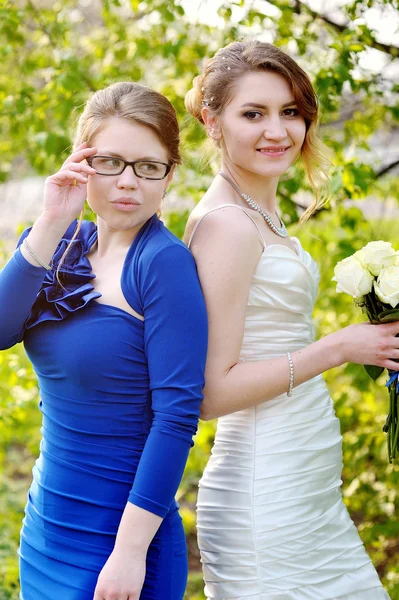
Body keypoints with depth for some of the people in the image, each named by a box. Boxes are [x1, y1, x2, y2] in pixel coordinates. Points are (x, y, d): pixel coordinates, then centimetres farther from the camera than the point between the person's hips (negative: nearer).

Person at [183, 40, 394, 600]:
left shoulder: (261, 217, 11)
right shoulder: (226, 222, -17)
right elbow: (213, 393, -21)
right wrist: (338, 348, -17)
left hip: (310, 488, 9)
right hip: (265, 496, -9)